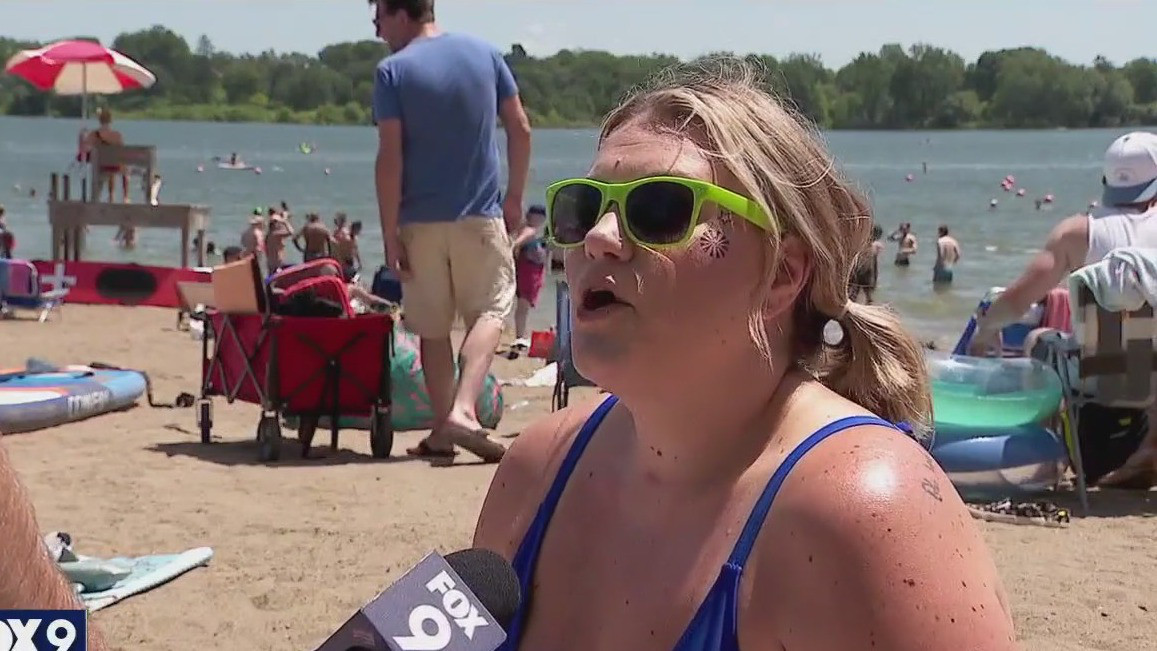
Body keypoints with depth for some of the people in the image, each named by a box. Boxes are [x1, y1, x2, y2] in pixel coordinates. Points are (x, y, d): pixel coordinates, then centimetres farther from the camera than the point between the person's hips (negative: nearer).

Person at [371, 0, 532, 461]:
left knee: (432, 327, 11)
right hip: (480, 215, 1)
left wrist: (389, 234, -8)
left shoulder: (393, 71, -7)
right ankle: (463, 411, -13)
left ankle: (442, 431, 13)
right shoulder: (485, 54, 3)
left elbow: (389, 158, -12)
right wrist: (514, 197, 13)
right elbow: (520, 130, 4)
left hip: (420, 220, -1)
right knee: (489, 311, 7)